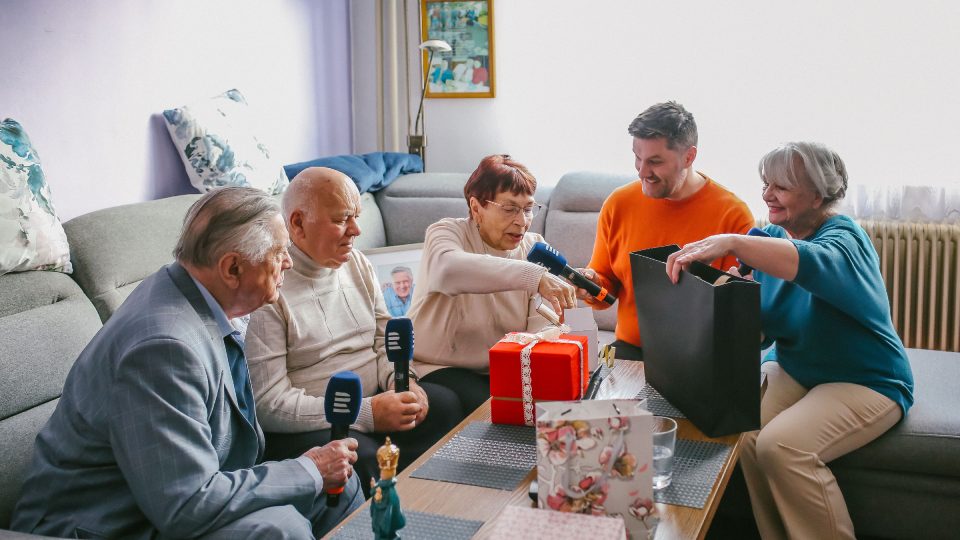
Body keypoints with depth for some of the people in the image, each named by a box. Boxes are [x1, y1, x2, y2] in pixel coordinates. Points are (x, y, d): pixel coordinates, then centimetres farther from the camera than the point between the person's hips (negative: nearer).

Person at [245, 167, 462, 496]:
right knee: (362, 457, -33)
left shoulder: (358, 265, 9)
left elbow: (385, 340, 16)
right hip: (304, 426, -7)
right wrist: (366, 413, -23)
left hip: (374, 400, 8)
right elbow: (268, 404, -20)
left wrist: (402, 383, -7)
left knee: (446, 405, -12)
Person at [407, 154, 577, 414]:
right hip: (441, 368, -4)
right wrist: (535, 276, -47)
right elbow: (450, 269, -37)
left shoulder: (534, 247, 5)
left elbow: (541, 326, -3)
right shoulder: (447, 232, -10)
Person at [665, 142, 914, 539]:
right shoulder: (771, 237, 5)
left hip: (864, 382, -6)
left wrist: (729, 243, -53)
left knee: (780, 446, -28)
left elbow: (813, 264, -44)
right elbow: (761, 332, 5)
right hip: (792, 369, 6)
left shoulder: (843, 237, -16)